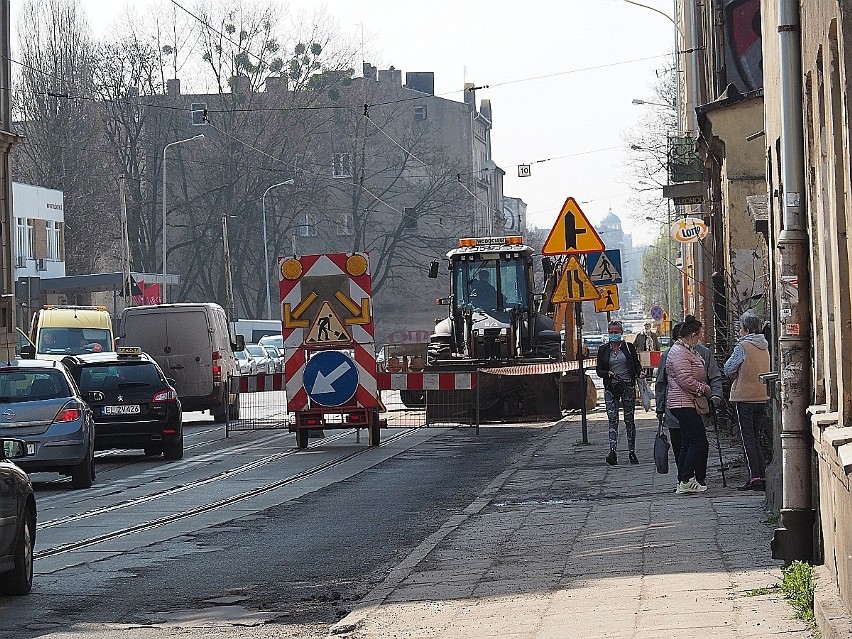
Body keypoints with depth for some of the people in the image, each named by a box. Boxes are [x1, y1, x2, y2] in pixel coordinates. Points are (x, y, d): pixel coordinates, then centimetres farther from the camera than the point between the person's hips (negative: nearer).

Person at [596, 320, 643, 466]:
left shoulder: (629, 347, 4)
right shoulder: (603, 350, 7)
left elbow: (637, 365, 8)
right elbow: (598, 370, 8)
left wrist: (640, 373, -14)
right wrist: (608, 373, -13)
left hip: (627, 386, 0)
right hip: (611, 388, 0)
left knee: (629, 419, 5)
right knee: (612, 420, -9)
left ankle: (631, 451, 12)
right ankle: (613, 452, -17)